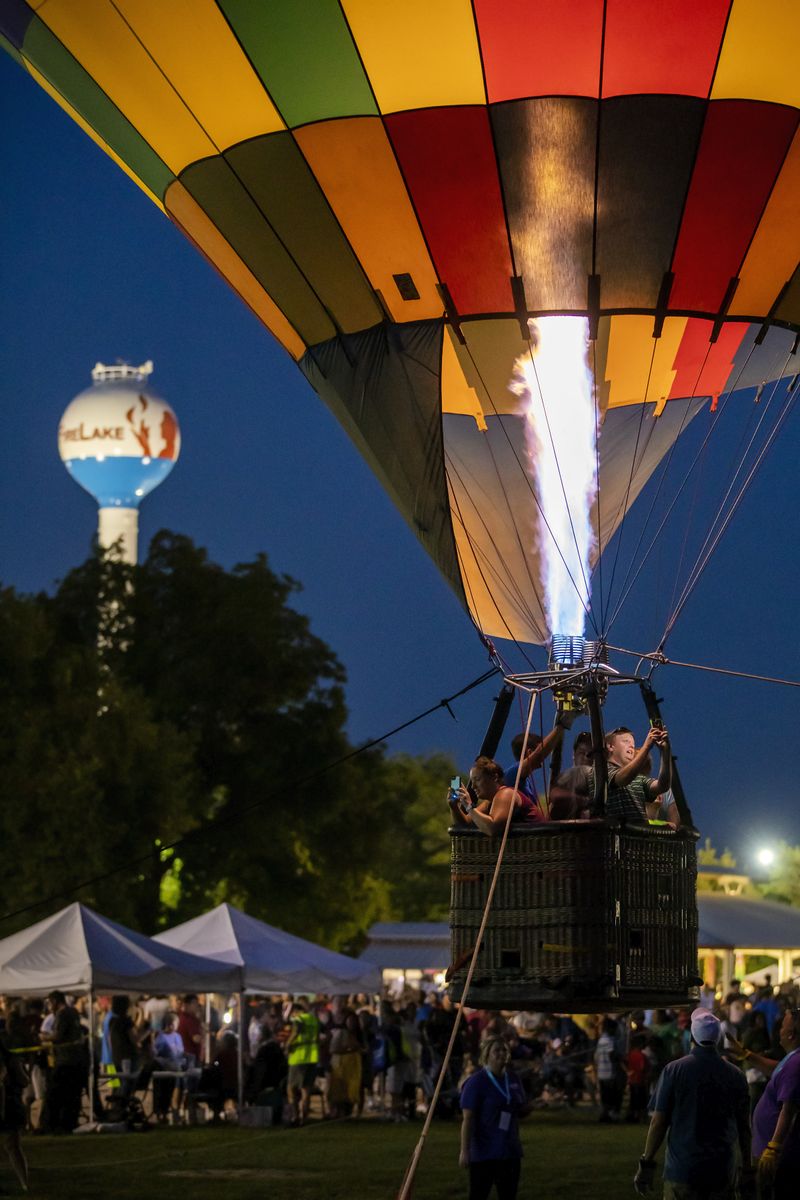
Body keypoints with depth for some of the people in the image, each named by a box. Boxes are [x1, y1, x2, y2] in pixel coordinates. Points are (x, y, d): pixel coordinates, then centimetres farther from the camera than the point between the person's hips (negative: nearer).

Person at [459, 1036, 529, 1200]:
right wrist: (465, 1150, -22)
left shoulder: (512, 1079, 8)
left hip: (510, 1150, 7)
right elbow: (467, 1118, -17)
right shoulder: (476, 1082, -12)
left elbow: (523, 1109, 23)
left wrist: (521, 1109, 2)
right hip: (484, 1152, -7)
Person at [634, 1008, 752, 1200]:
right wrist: (748, 1171, 16)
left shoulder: (673, 1070, -6)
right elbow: (744, 1127, 7)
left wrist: (646, 1164, 3)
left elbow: (658, 1123, -6)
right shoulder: (735, 1075, 2)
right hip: (723, 1171, 2)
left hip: (681, 1170, -2)